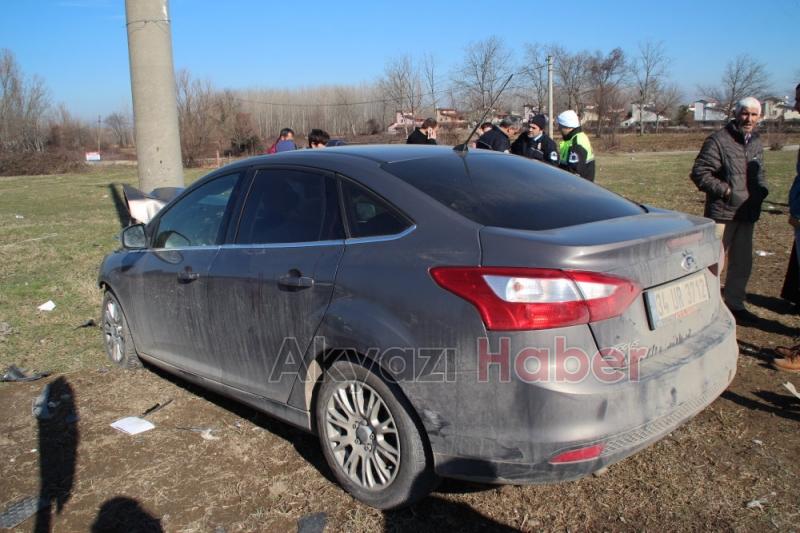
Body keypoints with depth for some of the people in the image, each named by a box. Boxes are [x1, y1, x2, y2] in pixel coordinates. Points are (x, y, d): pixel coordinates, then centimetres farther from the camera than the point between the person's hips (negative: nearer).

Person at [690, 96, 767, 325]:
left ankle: (734, 304, 31)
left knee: (742, 263, 16)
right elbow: (699, 173, -14)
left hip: (747, 214, 8)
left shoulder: (756, 143, 13)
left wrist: (761, 190, 5)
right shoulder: (719, 140, -11)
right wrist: (725, 190, -18)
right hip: (722, 213, -8)